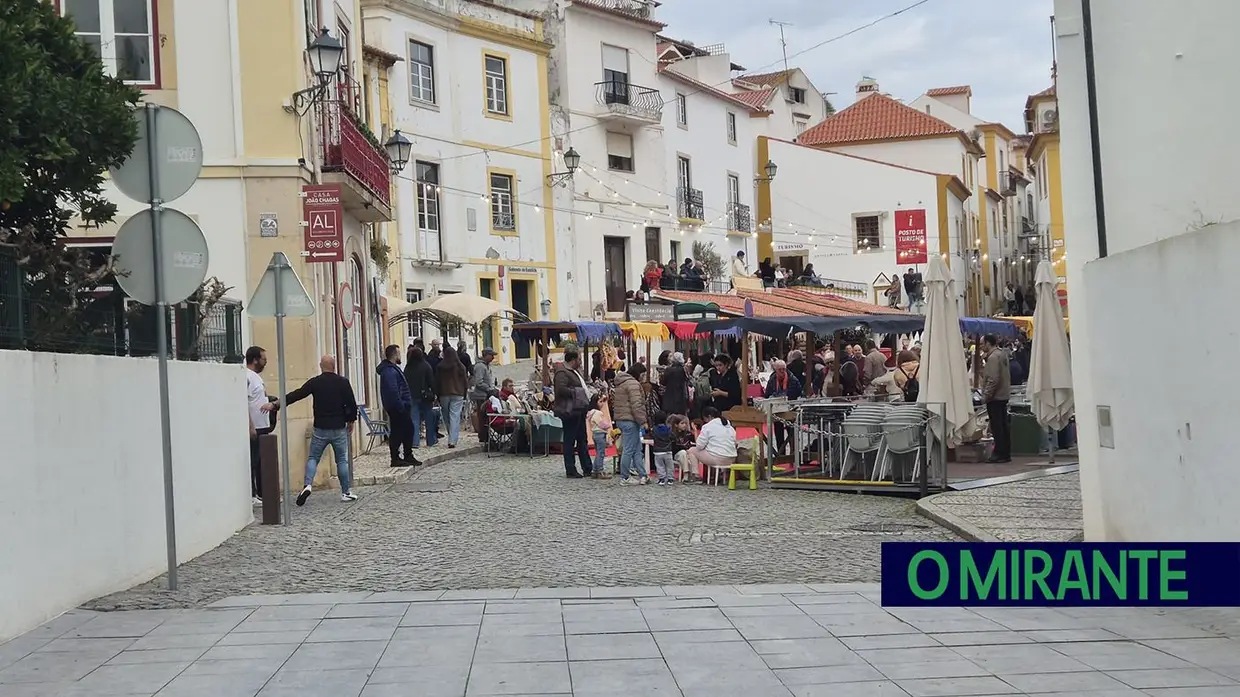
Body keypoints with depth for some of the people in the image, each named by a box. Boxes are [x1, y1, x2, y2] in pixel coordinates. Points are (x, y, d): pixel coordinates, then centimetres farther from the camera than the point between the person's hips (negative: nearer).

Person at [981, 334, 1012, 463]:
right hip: (1003, 395, 10)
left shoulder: (993, 357, -16)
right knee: (1003, 426, 13)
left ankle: (1000, 454, -4)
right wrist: (983, 369, 13)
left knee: (997, 427, -6)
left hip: (995, 397, -10)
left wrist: (986, 396, -17)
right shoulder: (1002, 353, 14)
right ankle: (1006, 454, 17)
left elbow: (993, 379, -22)